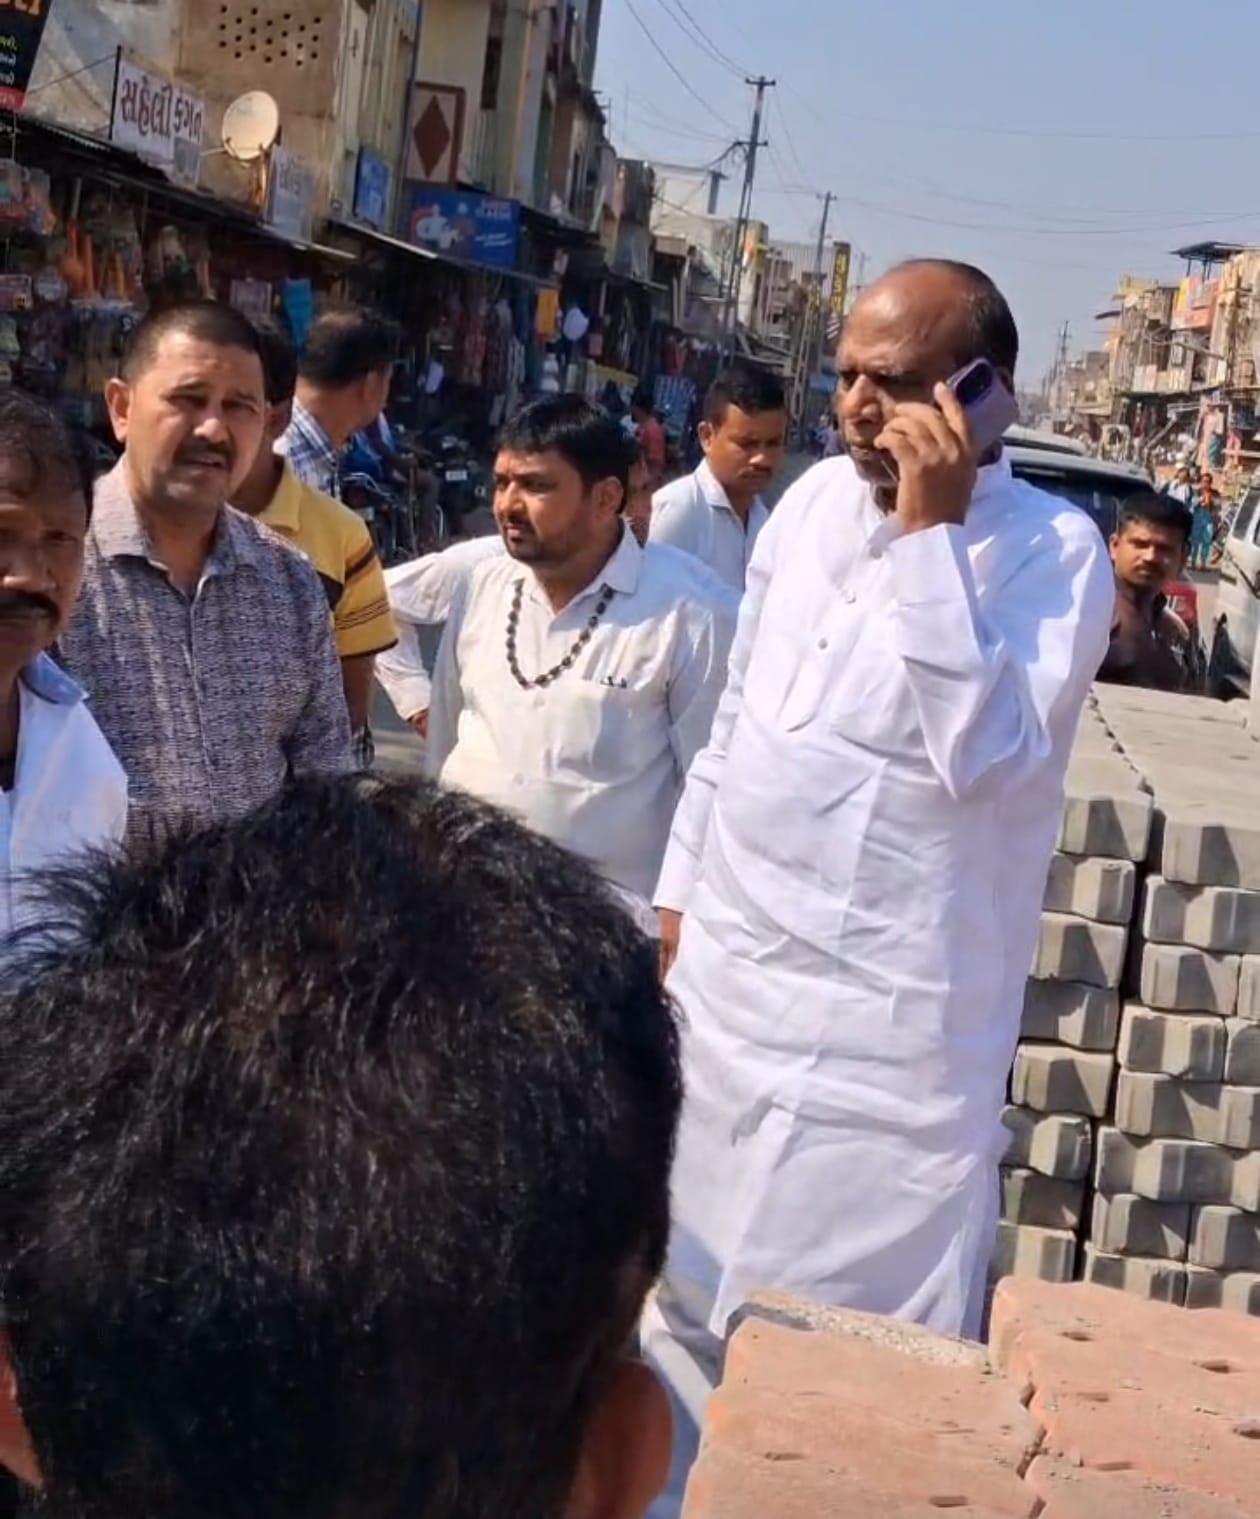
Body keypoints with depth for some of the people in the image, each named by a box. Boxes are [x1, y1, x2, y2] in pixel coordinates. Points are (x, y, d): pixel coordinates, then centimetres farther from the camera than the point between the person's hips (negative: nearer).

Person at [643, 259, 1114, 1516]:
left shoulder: (1053, 553, -13)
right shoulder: (814, 501, 5)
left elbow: (985, 755, -27)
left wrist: (931, 528, -26)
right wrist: (680, 894, 16)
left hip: (886, 1021, -6)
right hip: (726, 976, 7)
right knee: (681, 1291, 20)